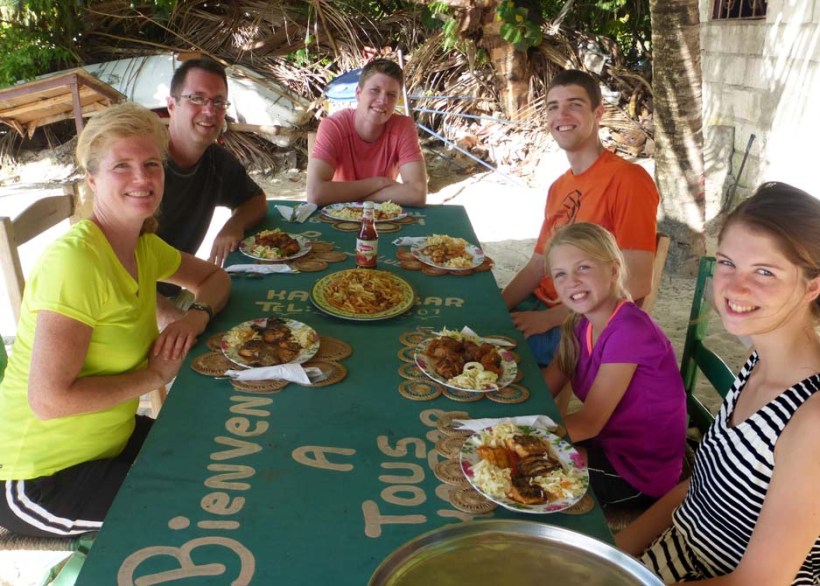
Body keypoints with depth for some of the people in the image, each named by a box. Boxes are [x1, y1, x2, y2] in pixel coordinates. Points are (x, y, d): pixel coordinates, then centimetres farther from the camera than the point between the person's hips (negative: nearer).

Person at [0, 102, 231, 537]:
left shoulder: (143, 247, -1)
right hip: (40, 480, -8)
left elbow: (215, 278, 13)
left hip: (109, 439, 8)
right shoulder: (74, 262, -27)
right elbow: (48, 399, -30)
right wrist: (155, 376, -20)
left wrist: (197, 315, -9)